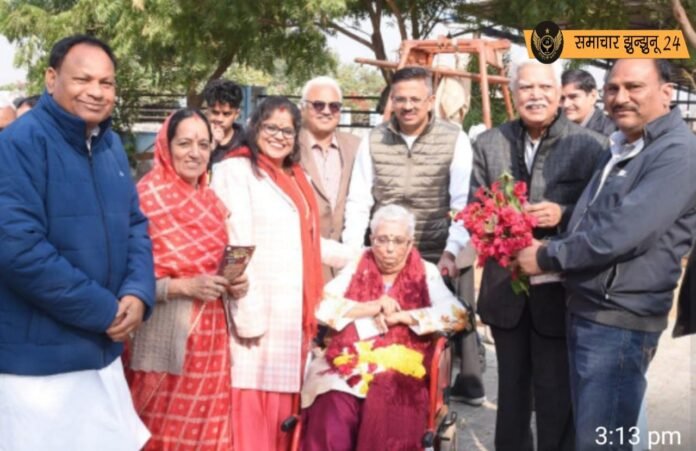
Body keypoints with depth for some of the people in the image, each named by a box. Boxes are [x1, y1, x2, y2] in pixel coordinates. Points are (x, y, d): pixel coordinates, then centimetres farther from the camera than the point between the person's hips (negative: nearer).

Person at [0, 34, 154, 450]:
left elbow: (135, 225, 12)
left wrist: (138, 292, -9)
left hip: (103, 352, 7)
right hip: (37, 362, -7)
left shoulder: (112, 146, 9)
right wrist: (104, 309, -19)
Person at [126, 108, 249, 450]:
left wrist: (232, 282, 1)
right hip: (164, 334, -6)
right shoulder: (147, 197, -9)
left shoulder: (212, 201, 11)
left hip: (210, 333, 6)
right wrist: (182, 286, -22)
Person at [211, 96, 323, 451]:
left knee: (282, 408, 10)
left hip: (292, 312, 7)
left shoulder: (296, 179, 19)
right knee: (251, 410, -5)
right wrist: (248, 313, -18)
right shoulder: (234, 171, -4)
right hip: (255, 309, -7)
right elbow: (237, 245, -12)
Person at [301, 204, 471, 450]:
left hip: (400, 370, -1)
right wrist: (371, 308, -6)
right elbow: (320, 306, 3)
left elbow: (458, 316, -2)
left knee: (384, 413, -32)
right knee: (330, 430, -27)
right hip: (348, 367, 1)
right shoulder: (355, 269, 16)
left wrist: (400, 317, -6)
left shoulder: (426, 274, 12)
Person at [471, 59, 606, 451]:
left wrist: (563, 214, -24)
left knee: (556, 394, 8)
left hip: (561, 290, -3)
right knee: (511, 388, 21)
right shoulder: (489, 144, 3)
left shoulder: (591, 146, -9)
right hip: (505, 288, 4)